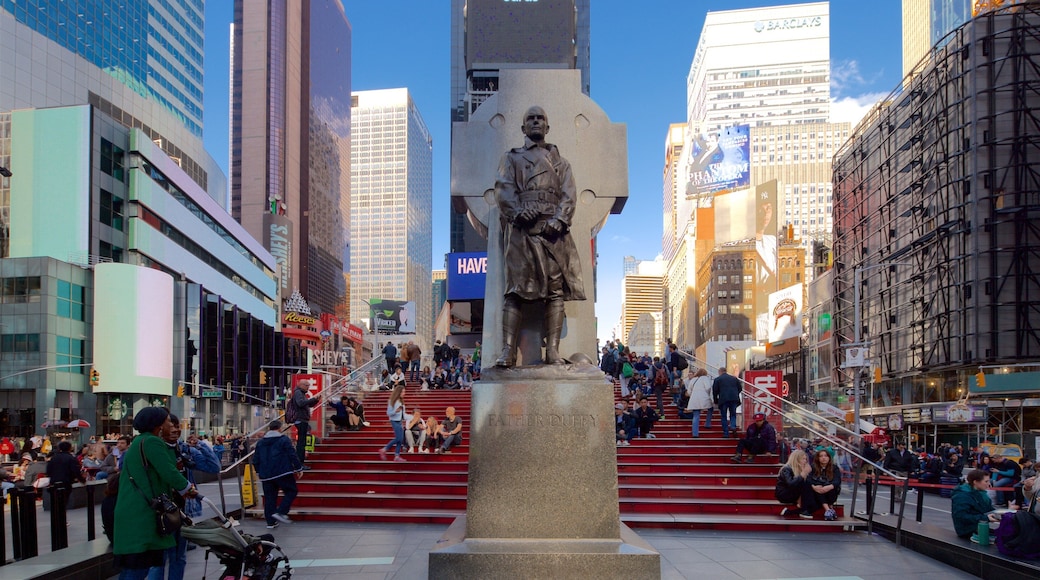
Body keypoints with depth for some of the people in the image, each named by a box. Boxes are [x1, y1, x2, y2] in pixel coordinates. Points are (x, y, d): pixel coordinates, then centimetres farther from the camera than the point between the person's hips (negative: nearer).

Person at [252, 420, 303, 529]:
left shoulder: (260, 442, 12)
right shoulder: (284, 440, -5)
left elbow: (256, 459, 17)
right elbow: (292, 455, -8)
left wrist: (258, 472, 30)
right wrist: (298, 468, 2)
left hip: (266, 475, 6)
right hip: (282, 473, -5)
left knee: (269, 497, 10)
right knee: (291, 491, 5)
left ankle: (270, 522, 9)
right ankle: (280, 512, -11)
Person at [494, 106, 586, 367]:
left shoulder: (560, 161, 26)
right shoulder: (511, 158, 22)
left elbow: (569, 194, 11)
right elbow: (503, 189, 6)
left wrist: (559, 219, -10)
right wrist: (518, 211, -15)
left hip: (553, 228, 2)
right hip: (522, 228, -2)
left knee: (556, 289, -7)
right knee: (516, 288, -11)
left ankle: (553, 351, -10)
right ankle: (508, 350, -16)